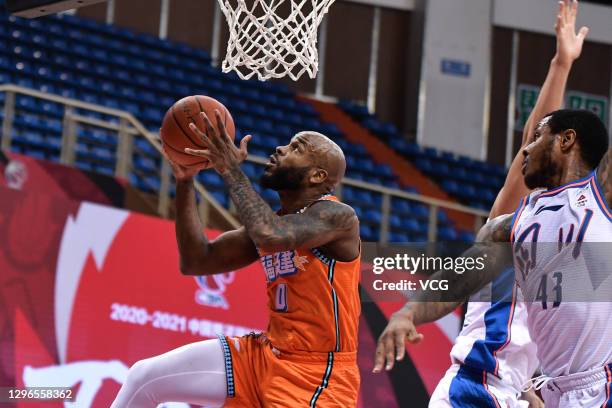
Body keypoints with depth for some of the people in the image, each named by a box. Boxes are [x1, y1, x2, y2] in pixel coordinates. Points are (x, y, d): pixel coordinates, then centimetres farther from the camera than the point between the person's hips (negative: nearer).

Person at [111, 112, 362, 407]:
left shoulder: (337, 216, -15)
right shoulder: (272, 222, 10)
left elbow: (270, 237, -34)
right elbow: (195, 262, 10)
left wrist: (232, 170, -24)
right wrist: (184, 181, 3)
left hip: (317, 376, -8)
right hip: (265, 356, 8)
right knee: (145, 377, 0)